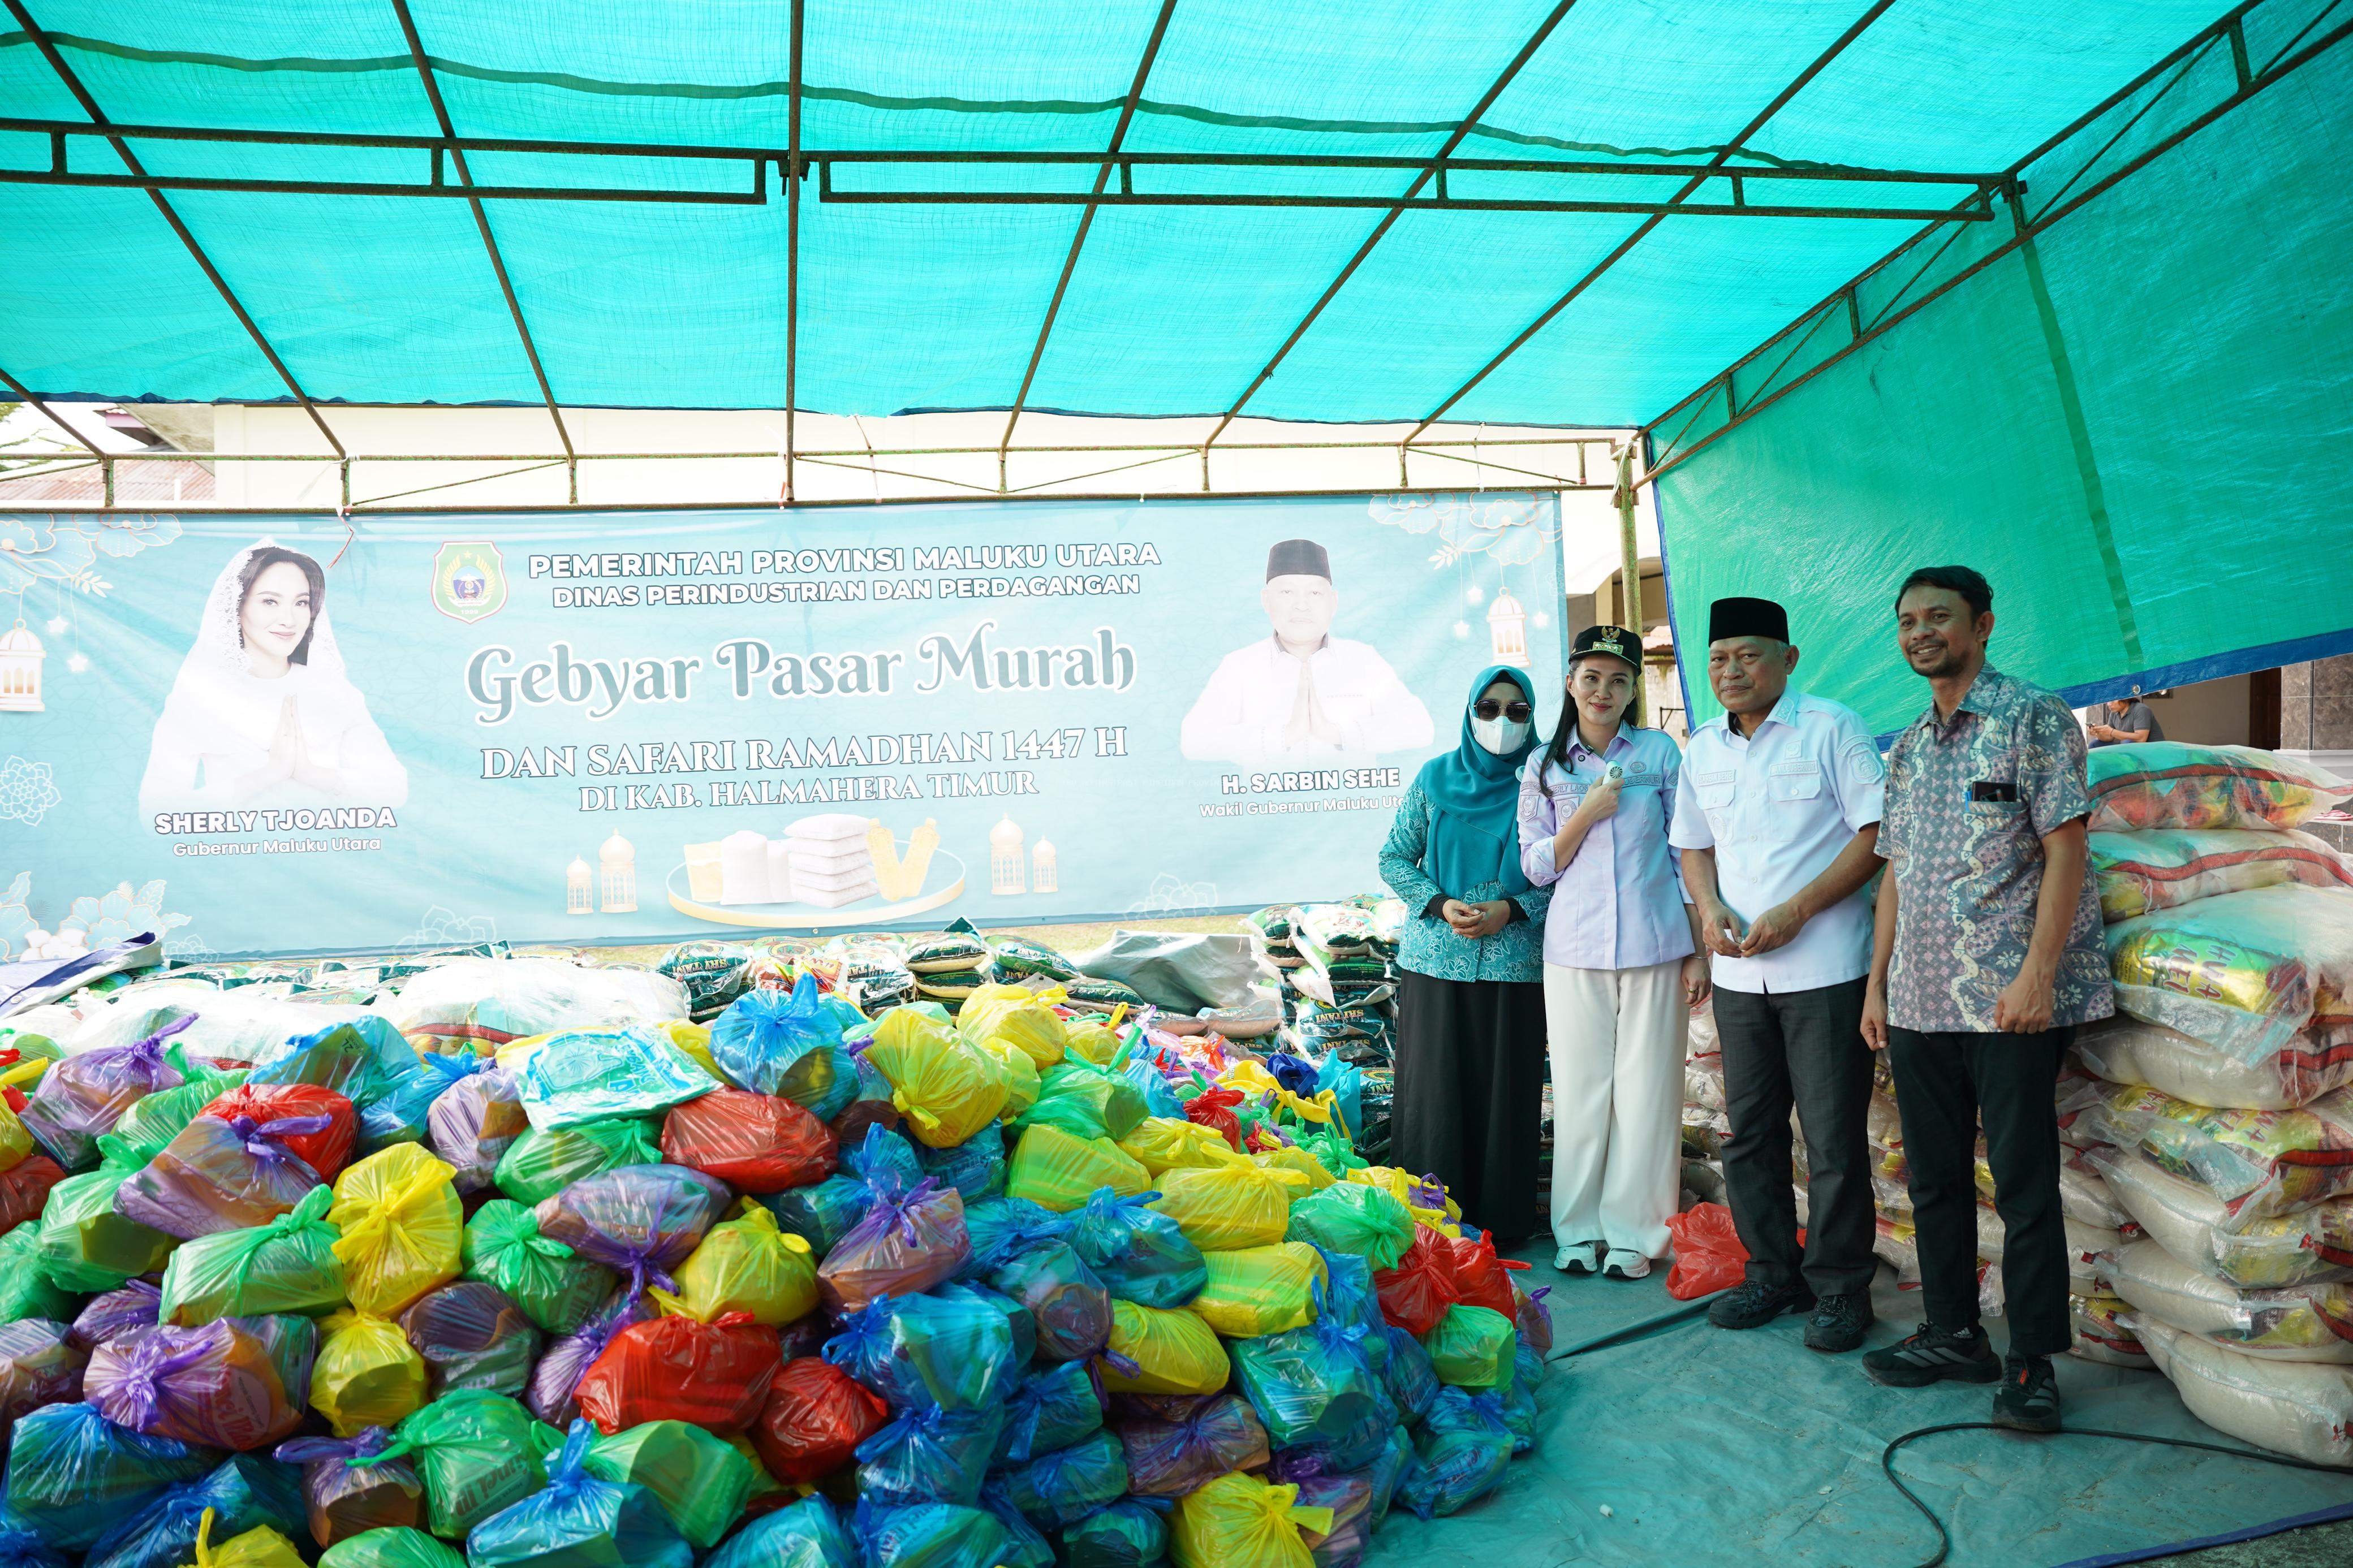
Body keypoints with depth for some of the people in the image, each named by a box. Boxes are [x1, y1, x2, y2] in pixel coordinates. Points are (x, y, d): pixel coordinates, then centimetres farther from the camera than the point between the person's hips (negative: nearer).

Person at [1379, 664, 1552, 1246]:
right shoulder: (1436, 778, 6)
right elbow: (1394, 858, 8)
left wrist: (1511, 909, -13)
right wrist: (1440, 905, -7)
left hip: (1514, 963, -1)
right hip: (1435, 959, 1)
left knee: (1505, 1089, 1)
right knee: (1434, 1085, 2)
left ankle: (1501, 1224, 13)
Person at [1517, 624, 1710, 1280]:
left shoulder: (1661, 754, 4)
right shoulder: (1545, 767, 7)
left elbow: (1688, 854, 6)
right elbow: (1536, 866, 6)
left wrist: (1700, 950, 2)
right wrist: (1587, 814, -10)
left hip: (1655, 945, -1)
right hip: (1575, 950, 1)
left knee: (1645, 1090, 2)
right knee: (1580, 1088, 5)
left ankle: (1632, 1232, 14)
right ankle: (1579, 1229, 18)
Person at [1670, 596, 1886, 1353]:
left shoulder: (1831, 729, -6)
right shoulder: (1703, 748, 11)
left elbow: (1876, 831, -10)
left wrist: (1797, 910, -17)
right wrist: (1709, 908, -1)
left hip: (1824, 969, -6)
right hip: (1739, 973, 6)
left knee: (1833, 1140, 0)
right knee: (1749, 1132, 12)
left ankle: (1839, 1288, 14)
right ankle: (1772, 1274, 26)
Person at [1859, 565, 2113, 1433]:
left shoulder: (2033, 718, -4)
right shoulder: (1908, 748, 15)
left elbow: (2065, 849, -10)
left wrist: (2037, 971, -18)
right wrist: (1876, 983, 12)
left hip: (2008, 1000, -7)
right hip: (1919, 1001, 7)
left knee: (2024, 1183, -1)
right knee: (1935, 1178, 13)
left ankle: (2031, 1361, 10)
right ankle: (1953, 1334, 25)